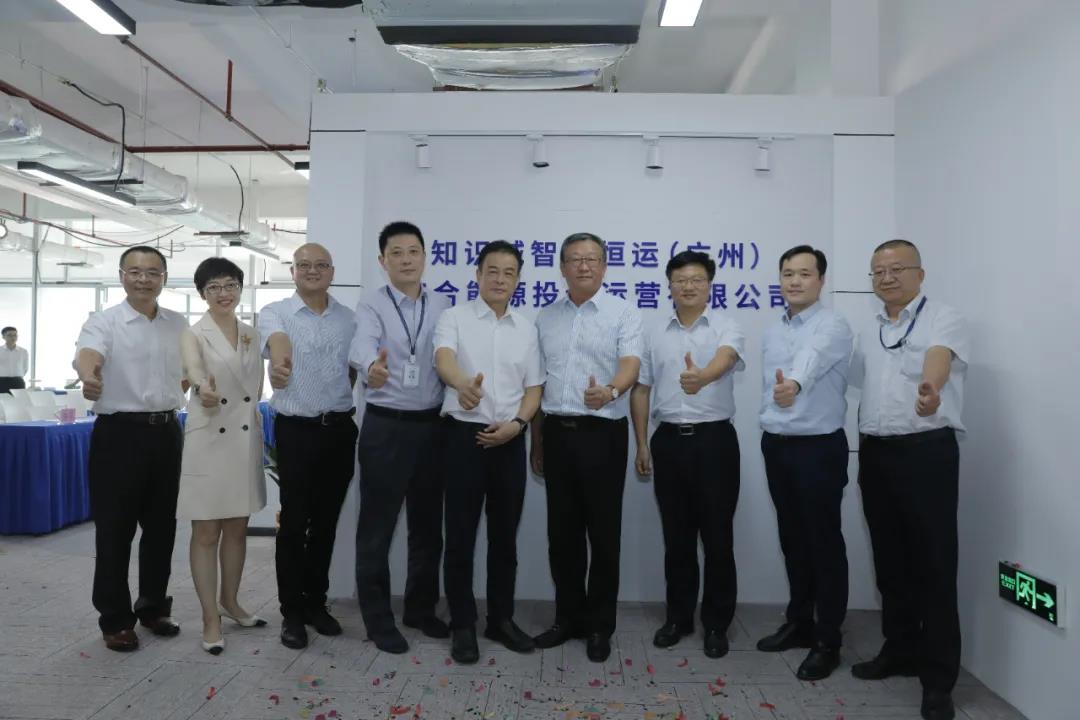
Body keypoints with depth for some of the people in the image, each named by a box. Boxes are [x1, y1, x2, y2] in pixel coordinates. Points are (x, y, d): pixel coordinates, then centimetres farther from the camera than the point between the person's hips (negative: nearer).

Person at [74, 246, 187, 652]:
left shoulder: (179, 325, 9)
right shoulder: (104, 322, -7)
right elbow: (87, 353, -28)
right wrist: (88, 376, -49)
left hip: (166, 432, 5)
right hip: (120, 432, -4)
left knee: (161, 526, 13)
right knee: (115, 529, 3)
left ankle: (153, 607, 30)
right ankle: (115, 619, 18)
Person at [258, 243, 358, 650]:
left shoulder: (349, 318, 9)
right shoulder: (275, 312, -3)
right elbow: (278, 340, -26)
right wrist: (279, 360, -48)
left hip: (339, 429, 3)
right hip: (296, 430, -3)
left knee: (326, 522, 12)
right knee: (294, 523, 3)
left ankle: (315, 602, 28)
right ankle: (292, 612, 17)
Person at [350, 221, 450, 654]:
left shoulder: (442, 306, 8)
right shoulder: (372, 305, -6)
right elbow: (363, 344, -27)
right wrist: (371, 367, -48)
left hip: (432, 425, 4)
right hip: (386, 427, -4)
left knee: (427, 523, 15)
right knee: (377, 526, 5)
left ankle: (421, 608, 32)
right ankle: (378, 619, 20)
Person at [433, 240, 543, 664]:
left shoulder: (527, 329, 11)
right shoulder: (454, 318, -1)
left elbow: (534, 387, 12)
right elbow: (443, 359, -21)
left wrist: (517, 423, -7)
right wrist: (462, 382, -45)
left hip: (509, 439, 4)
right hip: (465, 434, -3)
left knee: (505, 533, 12)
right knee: (461, 533, 3)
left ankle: (501, 618, 26)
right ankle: (463, 625, 16)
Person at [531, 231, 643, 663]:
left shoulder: (623, 314, -1)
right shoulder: (545, 318, 12)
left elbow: (631, 364, -17)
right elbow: (537, 382, 14)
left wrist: (610, 392, -39)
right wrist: (536, 441, 12)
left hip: (602, 433, -4)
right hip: (557, 432, 4)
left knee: (603, 533, 4)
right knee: (562, 532, 11)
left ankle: (599, 625, 18)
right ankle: (568, 618, 26)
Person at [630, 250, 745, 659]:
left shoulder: (727, 328, -2)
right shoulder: (655, 335, 9)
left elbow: (724, 358, -26)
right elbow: (641, 390, 12)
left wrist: (702, 377, -49)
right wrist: (642, 444, 7)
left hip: (714, 439, -3)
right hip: (669, 440, 3)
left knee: (717, 536, 5)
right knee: (677, 536, 12)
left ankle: (716, 623, 19)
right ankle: (679, 617, 26)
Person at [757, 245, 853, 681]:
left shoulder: (832, 326, -12)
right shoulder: (771, 332, 11)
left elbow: (812, 358, -36)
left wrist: (794, 383, -56)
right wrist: (770, 433, 7)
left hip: (819, 446, -7)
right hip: (777, 445, 7)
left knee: (824, 543, 2)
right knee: (792, 539, 16)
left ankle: (827, 641, 15)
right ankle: (800, 622, 31)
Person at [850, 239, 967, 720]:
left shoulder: (943, 319, -7)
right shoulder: (869, 331, 15)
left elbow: (939, 358, -29)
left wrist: (930, 387, -50)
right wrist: (866, 453, 12)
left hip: (927, 450, -6)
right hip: (876, 452, 6)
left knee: (933, 564, -1)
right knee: (890, 561, 15)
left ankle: (938, 676, 11)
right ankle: (900, 650, 31)